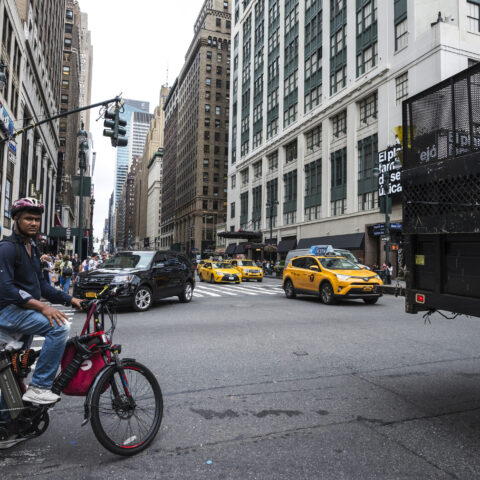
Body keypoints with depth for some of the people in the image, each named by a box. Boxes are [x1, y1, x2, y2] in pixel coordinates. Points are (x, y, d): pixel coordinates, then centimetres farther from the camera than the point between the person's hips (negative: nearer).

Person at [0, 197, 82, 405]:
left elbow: (40, 284, 16)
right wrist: (42, 306, -34)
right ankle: (39, 387, -22)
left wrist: (69, 299, 6)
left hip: (24, 312, 10)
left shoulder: (31, 248, 14)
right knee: (60, 326, -30)